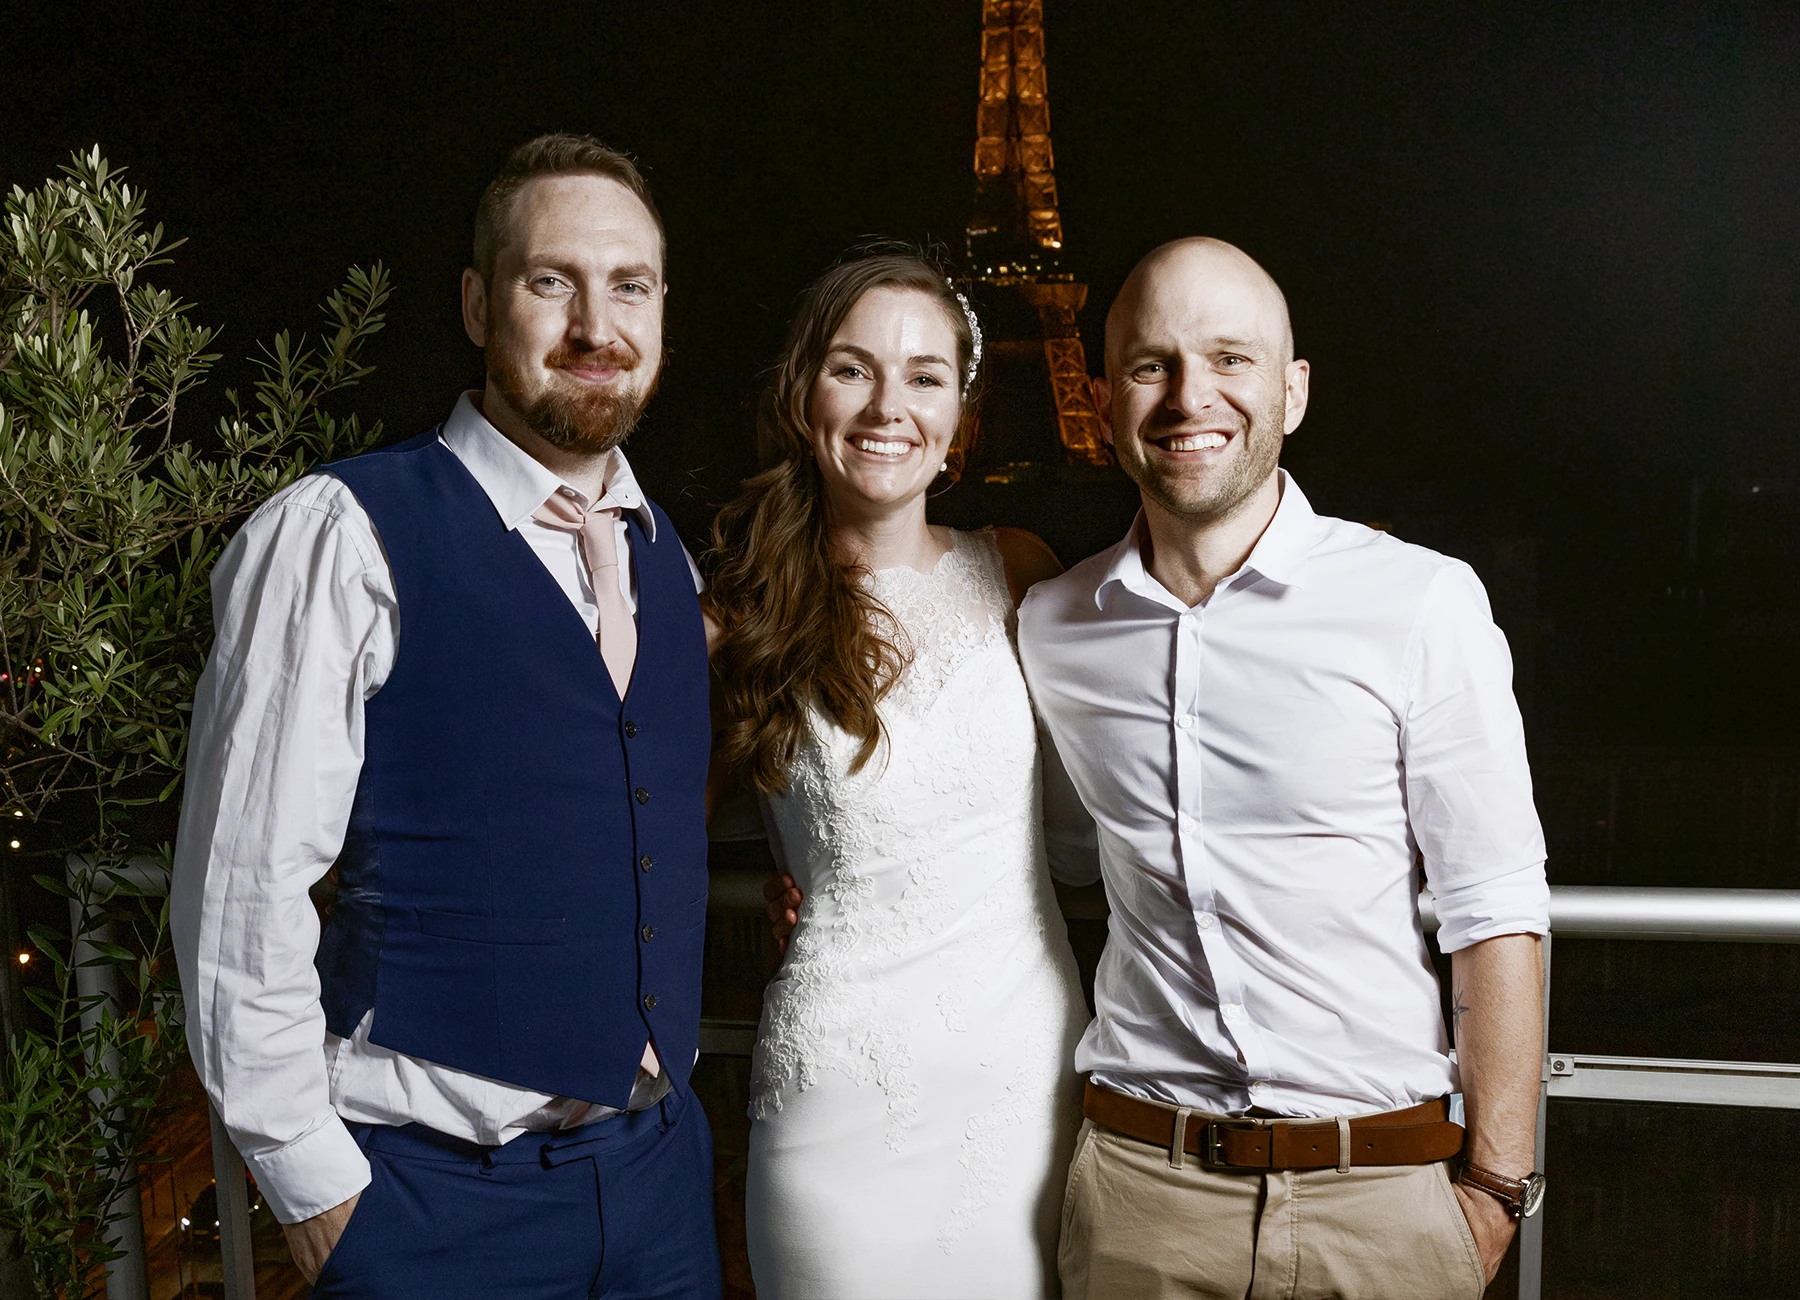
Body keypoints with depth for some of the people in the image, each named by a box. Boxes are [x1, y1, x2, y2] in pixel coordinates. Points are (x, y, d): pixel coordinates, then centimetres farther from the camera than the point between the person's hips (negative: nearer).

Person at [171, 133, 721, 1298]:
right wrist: (314, 1187, -9)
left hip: (660, 1162, 6)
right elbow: (242, 890, -13)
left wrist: (670, 1090, 11)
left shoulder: (665, 554, 6)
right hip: (437, 1196, -5)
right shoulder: (342, 536, -14)